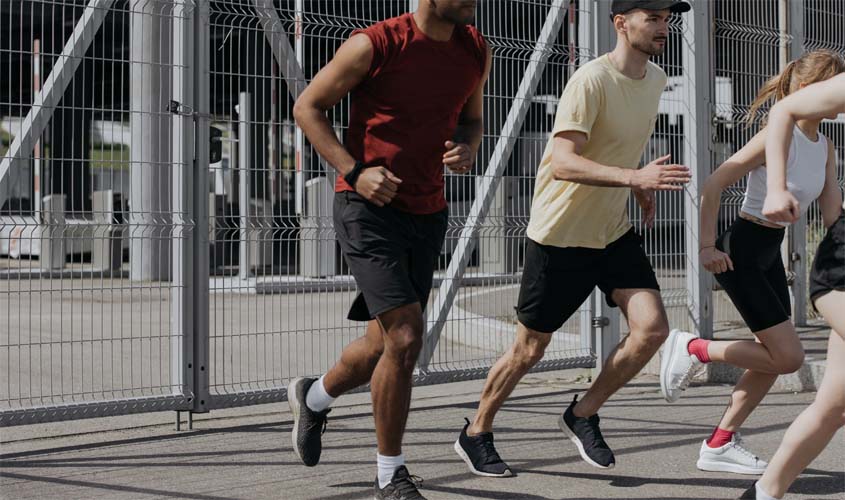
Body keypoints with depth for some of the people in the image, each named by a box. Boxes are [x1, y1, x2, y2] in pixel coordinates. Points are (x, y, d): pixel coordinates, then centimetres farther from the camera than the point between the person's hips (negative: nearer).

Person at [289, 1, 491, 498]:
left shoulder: (476, 51, 5)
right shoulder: (374, 45, -13)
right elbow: (308, 106, -5)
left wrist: (468, 150, -4)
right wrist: (354, 171, -16)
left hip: (428, 214, 7)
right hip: (367, 208, -6)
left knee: (387, 345, 13)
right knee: (406, 336, -16)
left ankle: (314, 396, 44)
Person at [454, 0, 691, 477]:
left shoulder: (656, 79, 5)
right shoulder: (591, 80, -21)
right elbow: (563, 162, -30)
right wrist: (634, 176, -40)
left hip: (615, 231, 7)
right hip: (560, 236, -6)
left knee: (653, 328, -11)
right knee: (530, 349, 4)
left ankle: (583, 415, 10)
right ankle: (476, 434, 26)